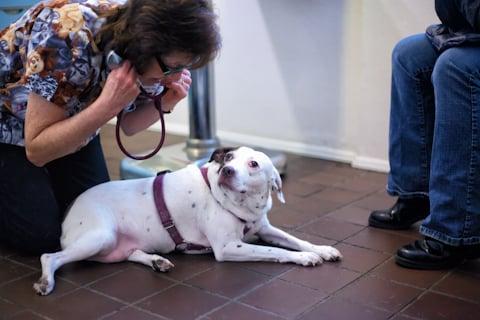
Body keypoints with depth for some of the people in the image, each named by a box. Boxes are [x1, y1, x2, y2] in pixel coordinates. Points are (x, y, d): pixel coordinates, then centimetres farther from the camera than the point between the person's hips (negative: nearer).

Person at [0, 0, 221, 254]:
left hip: (70, 120, 5)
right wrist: (109, 104, -42)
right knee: (41, 234, -15)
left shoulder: (153, 57, -21)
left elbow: (128, 126, -4)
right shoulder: (70, 34, -39)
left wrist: (165, 104, -25)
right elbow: (36, 150, -31)